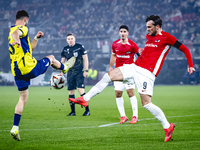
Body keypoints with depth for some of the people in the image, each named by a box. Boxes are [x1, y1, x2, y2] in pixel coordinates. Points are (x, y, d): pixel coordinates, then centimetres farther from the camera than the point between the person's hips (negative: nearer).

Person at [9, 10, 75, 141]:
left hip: (17, 71, 8)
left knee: (23, 99, 13)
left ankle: (15, 128, 2)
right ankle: (64, 67, 52)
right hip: (30, 67, -8)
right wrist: (16, 40, -54)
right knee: (51, 58, 20)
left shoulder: (10, 33, 22)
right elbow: (15, 33, -34)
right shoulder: (22, 28, -7)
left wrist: (36, 38, 32)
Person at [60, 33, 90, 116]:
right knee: (71, 92, 2)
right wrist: (61, 72, 9)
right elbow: (62, 61, 17)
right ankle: (73, 111, 11)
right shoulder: (65, 49, 9)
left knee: (81, 90, -15)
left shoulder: (80, 47, -3)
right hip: (70, 73, 4)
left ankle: (87, 110, -10)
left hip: (79, 72, -4)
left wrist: (86, 70, -7)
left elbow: (85, 59, -1)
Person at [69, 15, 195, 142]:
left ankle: (167, 126, 1)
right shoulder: (148, 36, 17)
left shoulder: (166, 37, -5)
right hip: (135, 67, 8)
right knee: (109, 76, -2)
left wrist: (190, 66, -7)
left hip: (147, 73, -8)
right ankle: (85, 99, 3)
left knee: (146, 103, -14)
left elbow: (185, 49, -3)